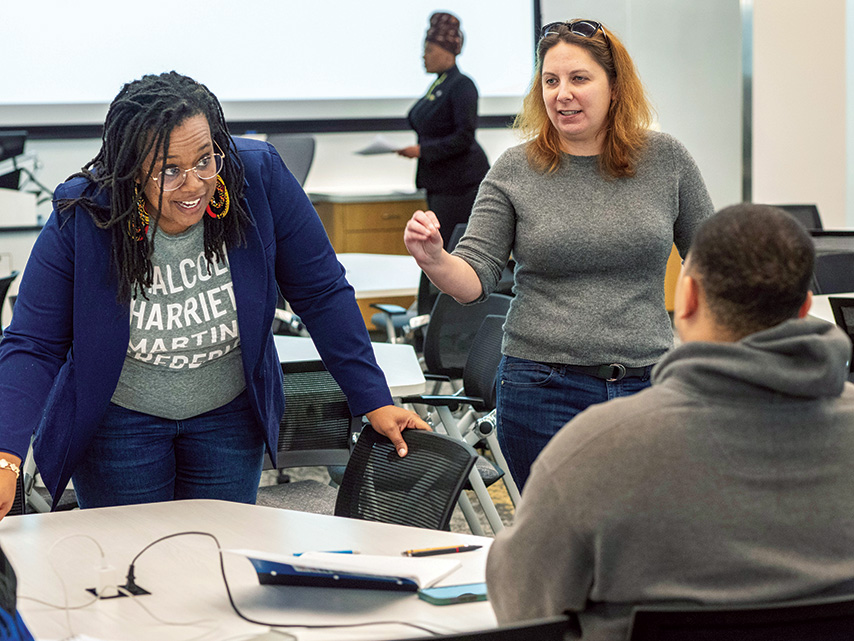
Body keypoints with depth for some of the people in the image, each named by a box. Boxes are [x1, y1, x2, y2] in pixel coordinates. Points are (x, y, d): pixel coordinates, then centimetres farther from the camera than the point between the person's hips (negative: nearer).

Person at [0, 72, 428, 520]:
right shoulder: (80, 218, -24)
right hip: (119, 422, -2)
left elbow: (322, 293, -11)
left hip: (230, 415, 2)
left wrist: (374, 401, -12)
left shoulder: (258, 177, -21)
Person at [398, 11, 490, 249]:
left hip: (460, 182, -10)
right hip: (438, 182, 10)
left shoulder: (461, 85, -13)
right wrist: (412, 147, 10)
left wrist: (423, 150, -20)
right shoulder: (438, 84, 16)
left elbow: (464, 138, -19)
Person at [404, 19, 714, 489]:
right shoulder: (514, 171, 1)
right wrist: (434, 260, -23)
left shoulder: (665, 160, 3)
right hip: (544, 392, -1)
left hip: (646, 388, 1)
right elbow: (475, 279, -2)